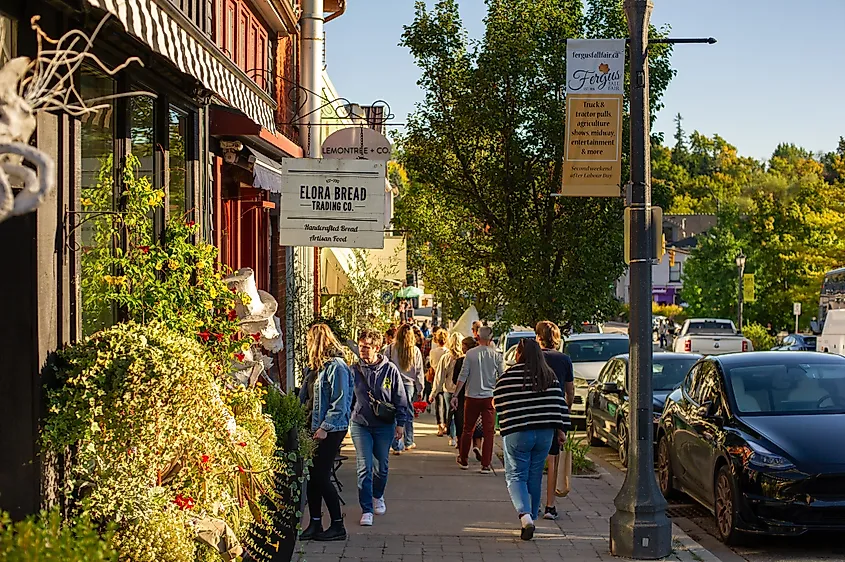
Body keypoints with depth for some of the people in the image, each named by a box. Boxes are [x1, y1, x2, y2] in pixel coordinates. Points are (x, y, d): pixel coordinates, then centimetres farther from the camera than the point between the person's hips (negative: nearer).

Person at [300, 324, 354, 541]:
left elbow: (340, 403, -20)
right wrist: (314, 425, 11)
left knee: (321, 477, -6)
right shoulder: (322, 366, 14)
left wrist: (325, 427, -20)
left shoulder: (336, 366, -15)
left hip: (332, 431, -9)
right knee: (314, 476, 8)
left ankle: (338, 526, 3)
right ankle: (315, 525, 15)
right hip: (319, 429, 9)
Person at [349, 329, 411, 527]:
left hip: (384, 425, 0)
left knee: (381, 467, 14)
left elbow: (400, 399, 2)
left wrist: (400, 424, 1)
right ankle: (366, 510, -3)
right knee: (364, 468, -7)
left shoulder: (390, 370, -5)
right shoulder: (354, 371, -2)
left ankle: (378, 497, 41)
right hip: (360, 425, 0)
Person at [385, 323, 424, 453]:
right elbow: (419, 371, 4)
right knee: (409, 414, 15)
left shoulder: (390, 349, -5)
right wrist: (419, 388, 12)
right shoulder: (415, 350, -1)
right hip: (409, 385, 1)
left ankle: (397, 446, -2)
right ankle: (408, 442, 28)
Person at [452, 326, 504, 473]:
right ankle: (486, 465, 1)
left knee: (468, 429, 14)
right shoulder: (496, 355, -3)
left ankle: (463, 460, 25)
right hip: (489, 397, 0)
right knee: (488, 431, 3)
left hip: (472, 397, 1)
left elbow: (463, 376, -5)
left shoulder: (470, 353, -4)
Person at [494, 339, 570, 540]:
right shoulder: (550, 376, 5)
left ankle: (524, 515, -20)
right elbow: (560, 404, 5)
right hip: (544, 433, 4)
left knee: (515, 476, 1)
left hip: (516, 433, -4)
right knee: (535, 477, 17)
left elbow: (499, 404, -3)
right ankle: (532, 515, 26)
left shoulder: (508, 377, -8)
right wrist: (561, 429, 11)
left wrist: (505, 425, 17)